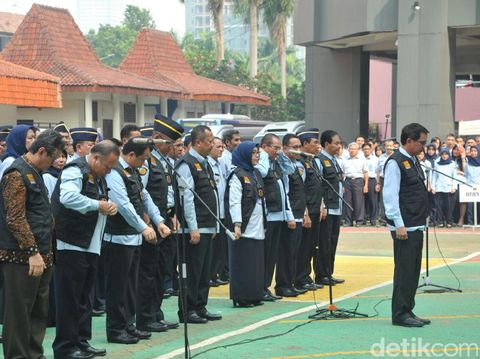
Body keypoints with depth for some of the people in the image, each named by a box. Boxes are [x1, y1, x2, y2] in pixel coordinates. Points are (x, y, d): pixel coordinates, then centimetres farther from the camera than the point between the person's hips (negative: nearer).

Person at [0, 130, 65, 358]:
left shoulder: (34, 173, 17)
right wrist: (33, 252, -21)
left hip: (40, 255, 10)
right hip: (22, 257, -10)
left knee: (39, 311, 13)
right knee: (20, 312, -3)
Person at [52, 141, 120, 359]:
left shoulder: (98, 176, 17)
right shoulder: (76, 171, -13)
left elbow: (102, 202, 29)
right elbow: (68, 197, -31)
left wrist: (109, 206, 5)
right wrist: (98, 205, -22)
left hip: (91, 246, 10)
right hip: (72, 244, -10)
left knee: (85, 299, 14)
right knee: (70, 298, -4)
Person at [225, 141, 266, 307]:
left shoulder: (256, 174, 16)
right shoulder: (237, 175, -8)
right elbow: (234, 202, -15)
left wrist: (264, 223, 17)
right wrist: (237, 224, -24)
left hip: (257, 227, 8)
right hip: (244, 228, -8)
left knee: (257, 262, 9)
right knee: (243, 263, -4)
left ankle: (254, 296, 15)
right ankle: (241, 298, 1)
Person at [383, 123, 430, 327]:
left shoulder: (413, 161, 15)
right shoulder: (396, 163, -13)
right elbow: (390, 195, -18)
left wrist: (421, 222, 18)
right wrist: (399, 225, -21)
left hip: (416, 226, 9)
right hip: (404, 227, -9)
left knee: (413, 270, 13)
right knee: (404, 270, -5)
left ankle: (407, 311, 21)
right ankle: (400, 314, 1)